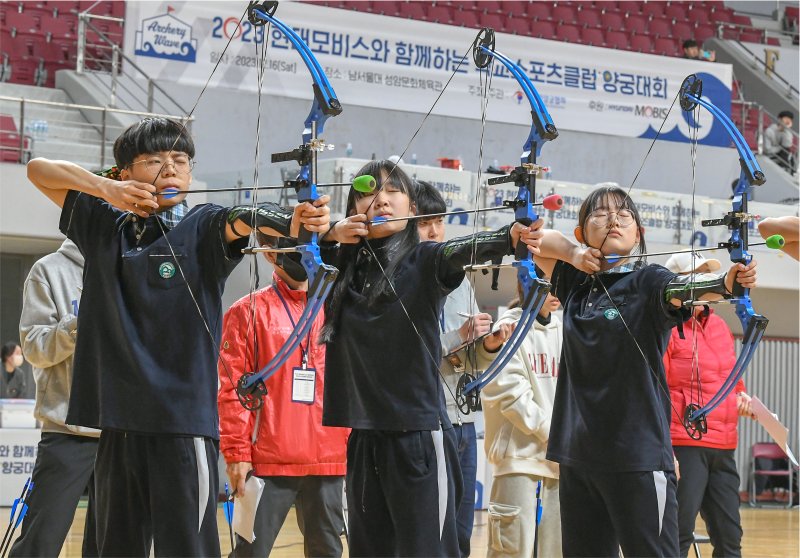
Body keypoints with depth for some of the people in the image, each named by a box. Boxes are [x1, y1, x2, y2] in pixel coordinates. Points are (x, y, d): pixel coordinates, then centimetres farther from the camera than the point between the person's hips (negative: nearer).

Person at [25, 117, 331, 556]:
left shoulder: (202, 227, 0)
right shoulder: (105, 226, 12)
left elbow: (244, 219, -21)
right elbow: (38, 169, 16)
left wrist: (294, 222, -43)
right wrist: (105, 188, 0)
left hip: (184, 423, -4)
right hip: (117, 420, 5)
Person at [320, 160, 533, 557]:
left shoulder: (427, 261, -4)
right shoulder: (341, 266, 9)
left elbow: (465, 249, -22)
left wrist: (511, 237, -42)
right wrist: (330, 235, -7)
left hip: (418, 434, -5)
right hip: (363, 437, 5)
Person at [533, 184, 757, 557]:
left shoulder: (648, 282, -5)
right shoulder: (577, 283, 11)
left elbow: (687, 288, -24)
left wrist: (725, 284, -45)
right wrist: (574, 254, -1)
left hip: (638, 457, -6)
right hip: (578, 456, 6)